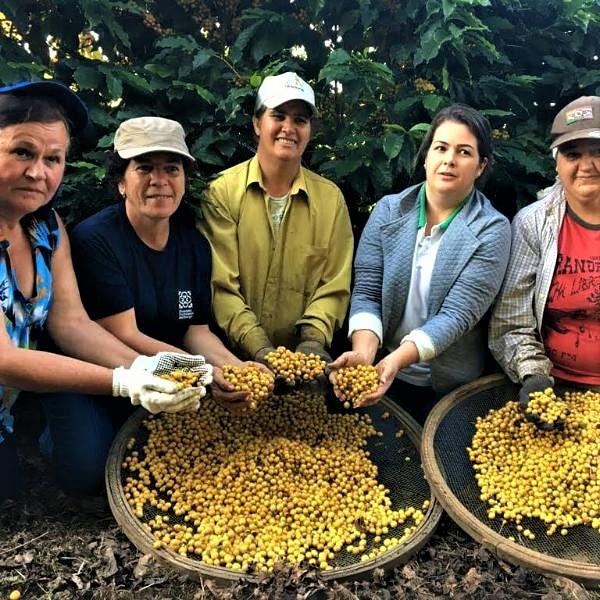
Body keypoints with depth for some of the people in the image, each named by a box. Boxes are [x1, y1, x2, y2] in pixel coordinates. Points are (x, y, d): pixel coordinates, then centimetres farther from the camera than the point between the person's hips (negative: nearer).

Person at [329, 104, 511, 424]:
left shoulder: (491, 230, -11)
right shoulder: (388, 211, -4)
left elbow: (456, 314, -19)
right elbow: (366, 292, -9)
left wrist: (395, 361, -33)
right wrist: (364, 353, -27)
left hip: (451, 388, -2)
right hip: (382, 376, 2)